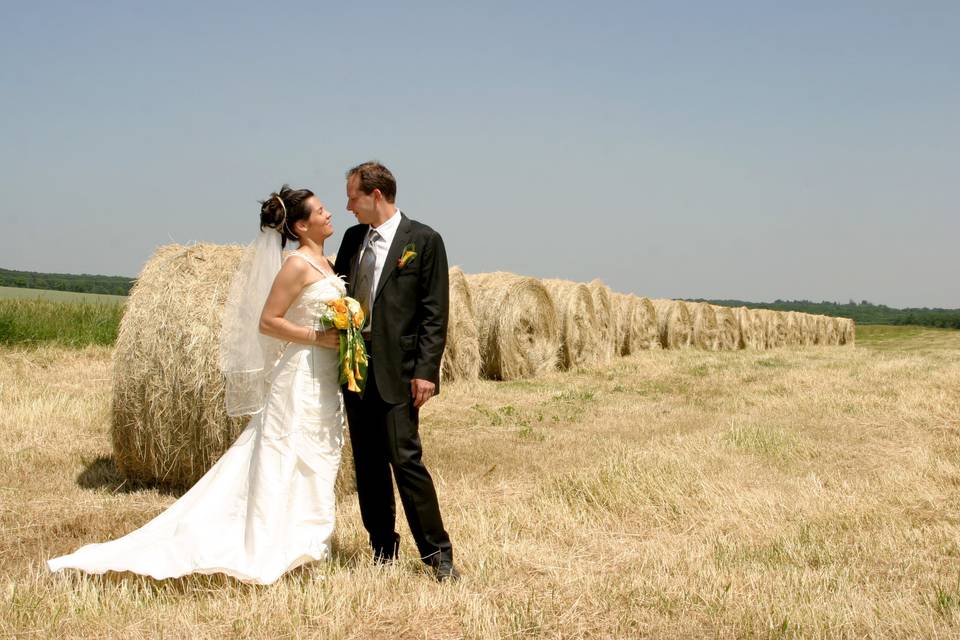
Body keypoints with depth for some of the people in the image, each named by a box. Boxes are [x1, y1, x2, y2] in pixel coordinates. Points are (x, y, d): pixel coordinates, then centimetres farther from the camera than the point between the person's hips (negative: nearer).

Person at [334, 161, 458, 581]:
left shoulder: (424, 240, -5)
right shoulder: (353, 238, 13)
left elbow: (434, 312, -8)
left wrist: (425, 370, -14)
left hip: (397, 370, -6)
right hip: (354, 366, 6)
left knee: (405, 459, -10)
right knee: (367, 464, 10)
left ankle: (437, 553, 1)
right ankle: (382, 551, 20)